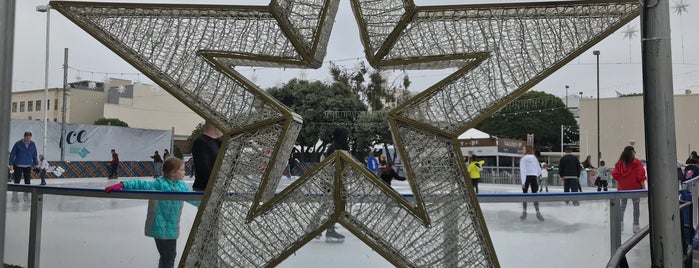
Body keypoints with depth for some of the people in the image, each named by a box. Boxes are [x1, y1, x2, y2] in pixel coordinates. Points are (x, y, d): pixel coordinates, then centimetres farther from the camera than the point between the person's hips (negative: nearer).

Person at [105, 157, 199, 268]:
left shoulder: (181, 186, 5)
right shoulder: (159, 184, -17)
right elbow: (141, 185, -24)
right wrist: (122, 185, -34)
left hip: (172, 228, 7)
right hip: (161, 229, -7)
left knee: (171, 255, 21)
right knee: (167, 257, 0)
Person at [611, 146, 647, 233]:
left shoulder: (619, 163, 2)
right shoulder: (636, 162, -9)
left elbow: (615, 175, 3)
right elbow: (640, 176, -10)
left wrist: (618, 187, 13)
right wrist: (643, 187, -4)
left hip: (622, 188, 4)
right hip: (635, 187, -4)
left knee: (622, 206, 14)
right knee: (636, 206, 5)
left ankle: (620, 222, 13)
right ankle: (636, 225, 6)